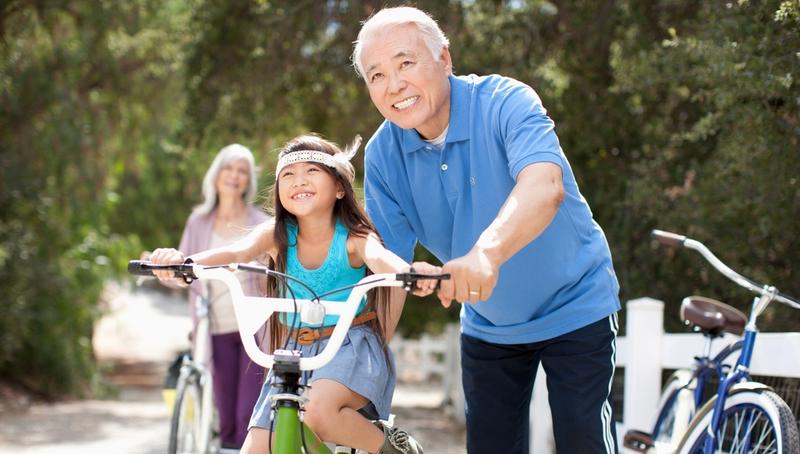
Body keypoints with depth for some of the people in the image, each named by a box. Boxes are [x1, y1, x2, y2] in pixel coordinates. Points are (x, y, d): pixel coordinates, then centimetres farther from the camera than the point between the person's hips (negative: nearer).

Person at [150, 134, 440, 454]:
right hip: (297, 352, 4)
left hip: (351, 347, -4)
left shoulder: (354, 238, -12)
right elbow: (236, 252, -24)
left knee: (319, 409, -35)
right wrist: (183, 261, -47)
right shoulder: (276, 235, -5)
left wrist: (410, 271, -60)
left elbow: (380, 257, -34)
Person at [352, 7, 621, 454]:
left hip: (573, 311, -4)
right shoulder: (383, 153, -9)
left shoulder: (504, 102, -25)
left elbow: (545, 186, -44)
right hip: (488, 327, 5)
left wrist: (487, 251, -63)